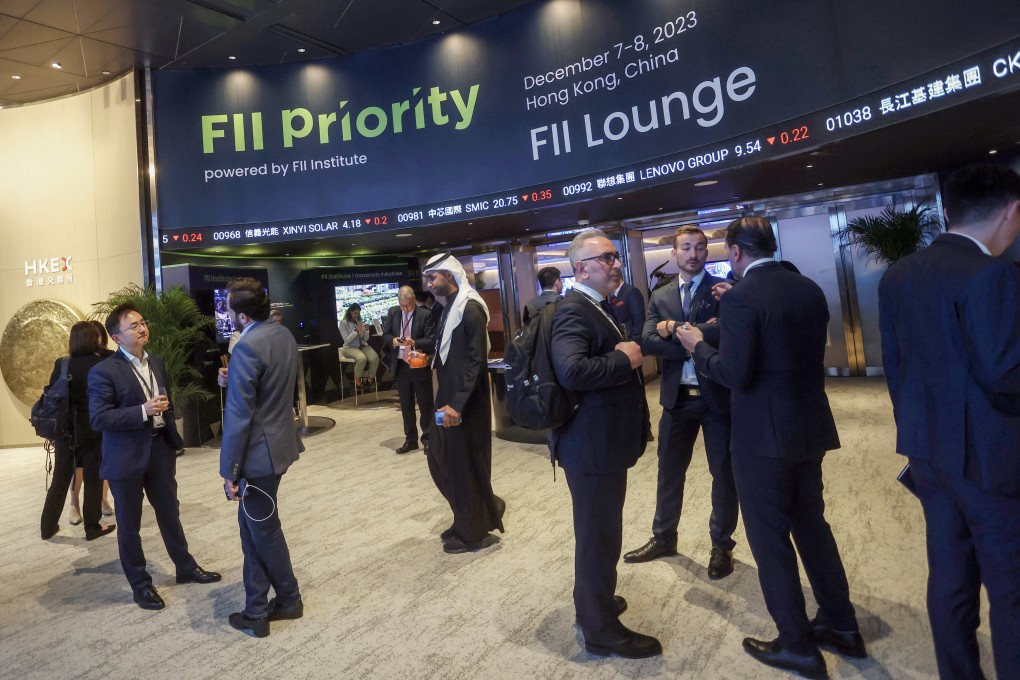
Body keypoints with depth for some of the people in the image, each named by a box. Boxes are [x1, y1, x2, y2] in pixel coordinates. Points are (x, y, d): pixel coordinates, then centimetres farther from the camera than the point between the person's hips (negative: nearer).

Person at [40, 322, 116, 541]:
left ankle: (48, 526, 25)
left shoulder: (62, 364, -3)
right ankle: (92, 527, 15)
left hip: (65, 431, 3)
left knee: (60, 480, 16)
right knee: (93, 480, 8)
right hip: (93, 431, -3)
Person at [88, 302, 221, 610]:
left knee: (170, 514, 19)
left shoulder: (156, 362, 7)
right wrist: (143, 411, -27)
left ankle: (186, 567, 35)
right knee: (129, 524, 10)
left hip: (160, 451, 6)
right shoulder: (103, 371, -14)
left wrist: (173, 440, 15)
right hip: (126, 458, -6)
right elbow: (99, 419, -19)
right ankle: (140, 584, 26)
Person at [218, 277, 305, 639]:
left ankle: (288, 599, 29)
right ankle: (256, 609, 30)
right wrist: (232, 381, 5)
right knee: (253, 527, 19)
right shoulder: (283, 334, 5)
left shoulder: (247, 347, -23)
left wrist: (229, 470, -14)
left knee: (265, 531, 10)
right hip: (279, 441, 9)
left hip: (259, 452, -9)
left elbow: (239, 415, -21)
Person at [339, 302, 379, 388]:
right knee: (362, 358, -36)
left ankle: (370, 378, -6)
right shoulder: (343, 323, -5)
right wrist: (356, 331, -23)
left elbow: (365, 339, 9)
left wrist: (366, 330, -10)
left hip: (362, 346, 4)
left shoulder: (360, 321, 9)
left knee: (375, 357, -26)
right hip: (350, 347, -4)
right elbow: (347, 340, -14)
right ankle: (357, 379, -12)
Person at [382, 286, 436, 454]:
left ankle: (428, 439, 16)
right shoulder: (393, 314, 5)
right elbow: (385, 335, 8)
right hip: (400, 366, 4)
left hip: (420, 366, -4)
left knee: (425, 405, 4)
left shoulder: (425, 315, -9)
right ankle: (410, 440, 24)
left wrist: (414, 343, -29)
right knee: (406, 405, 12)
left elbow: (431, 341, -12)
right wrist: (392, 340, -14)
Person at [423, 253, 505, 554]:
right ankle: (486, 508, 32)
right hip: (448, 396, 9)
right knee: (440, 460, 15)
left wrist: (458, 404, -24)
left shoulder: (470, 309, -16)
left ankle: (473, 532, 22)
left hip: (465, 402, -9)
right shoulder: (450, 307, 12)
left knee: (465, 464, 3)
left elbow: (477, 361, -21)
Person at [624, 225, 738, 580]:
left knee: (724, 473, 10)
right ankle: (664, 537, 33)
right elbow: (649, 341, -9)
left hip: (718, 395, -3)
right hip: (677, 397, 3)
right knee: (669, 471, 15)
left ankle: (722, 545, 29)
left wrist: (676, 329, -20)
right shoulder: (660, 296, 7)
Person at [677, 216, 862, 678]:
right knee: (811, 523, 22)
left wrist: (698, 346, -4)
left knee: (769, 536, 7)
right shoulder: (809, 289, 5)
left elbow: (734, 375, -21)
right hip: (810, 427, 8)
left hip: (764, 434, -8)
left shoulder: (740, 298, -18)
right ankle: (841, 625, 36)